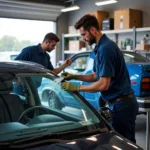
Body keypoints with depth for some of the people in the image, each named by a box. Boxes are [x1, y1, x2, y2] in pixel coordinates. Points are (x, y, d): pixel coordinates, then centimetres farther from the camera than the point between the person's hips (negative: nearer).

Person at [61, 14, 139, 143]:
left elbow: (103, 84, -23)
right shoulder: (101, 47, 11)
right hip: (123, 102, 10)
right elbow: (96, 76, 19)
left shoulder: (105, 48, -21)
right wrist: (74, 76, 9)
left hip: (121, 104, -10)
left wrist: (76, 88, -15)